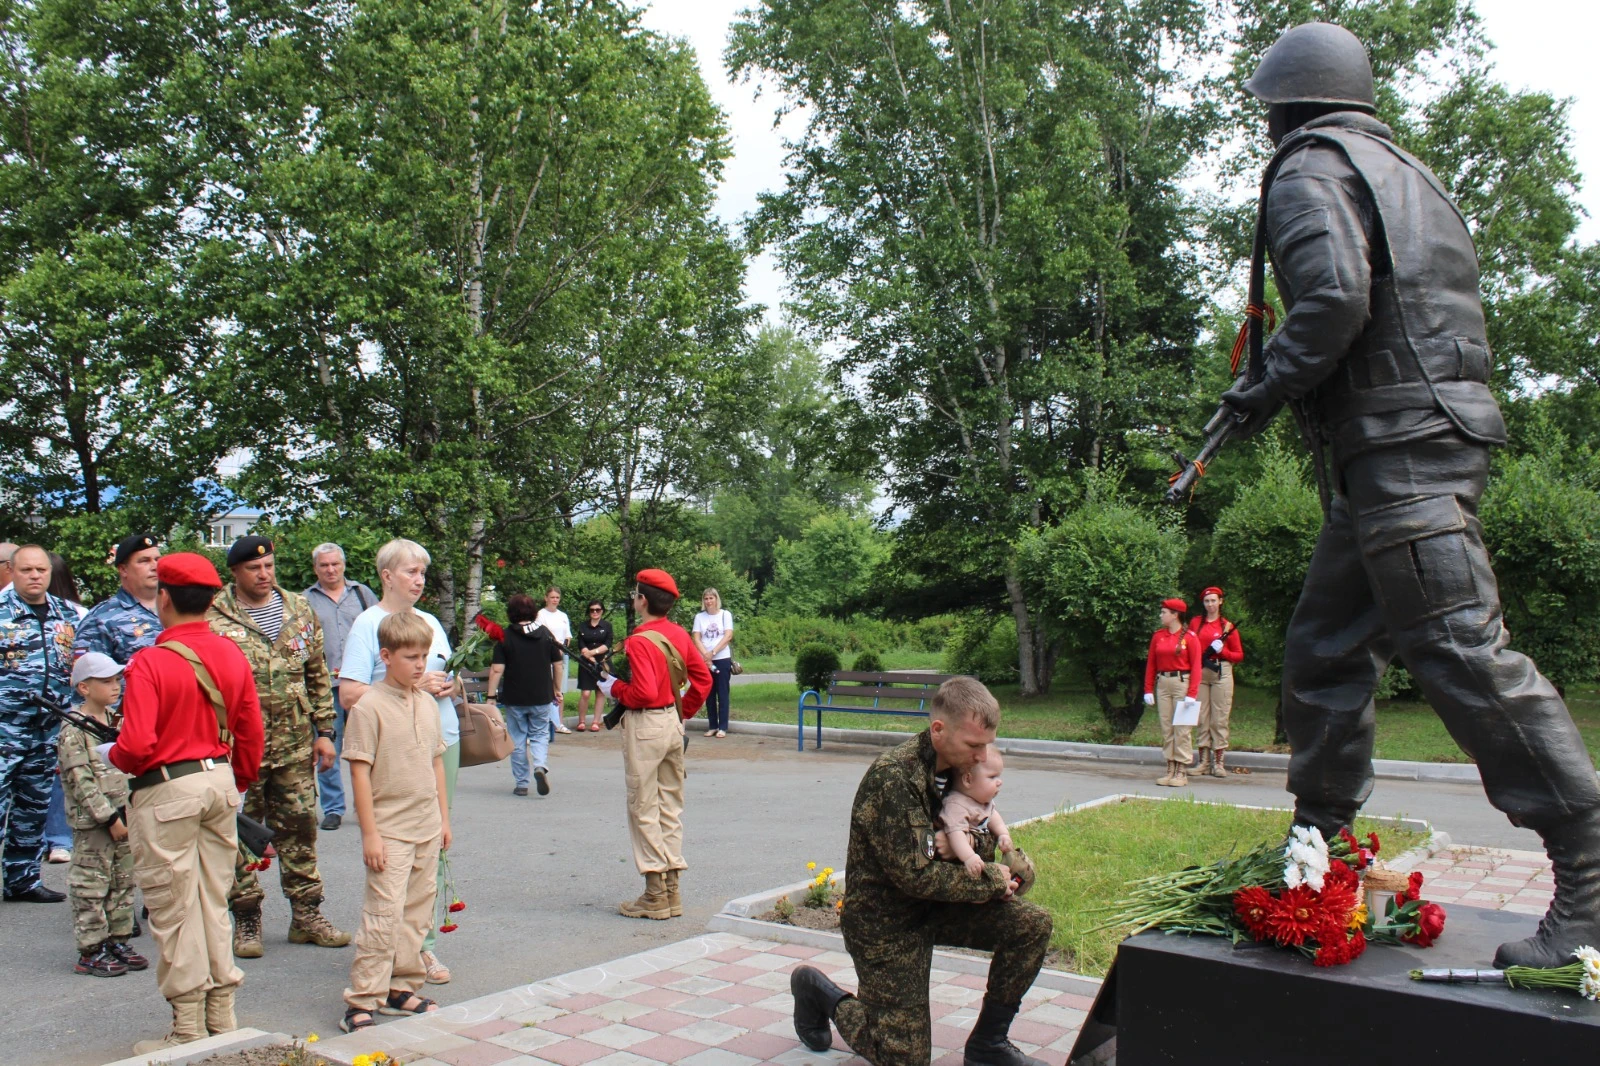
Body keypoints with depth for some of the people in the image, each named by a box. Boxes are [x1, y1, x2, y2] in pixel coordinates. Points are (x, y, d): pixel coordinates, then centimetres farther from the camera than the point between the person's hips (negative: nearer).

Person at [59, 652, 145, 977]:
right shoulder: (73, 730, -12)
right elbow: (81, 781, -16)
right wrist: (109, 817, -17)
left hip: (122, 817, 7)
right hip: (92, 822, -7)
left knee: (123, 883, 12)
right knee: (91, 887, 0)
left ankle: (117, 941, 22)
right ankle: (91, 952, 7)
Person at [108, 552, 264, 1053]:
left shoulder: (150, 662, -17)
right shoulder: (232, 655, 2)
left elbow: (137, 745, -21)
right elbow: (251, 734, 7)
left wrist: (110, 755, 1)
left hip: (167, 791, -6)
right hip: (221, 782, 6)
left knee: (174, 913, 6)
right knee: (213, 904, 17)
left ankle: (188, 1031, 15)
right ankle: (222, 1021, 25)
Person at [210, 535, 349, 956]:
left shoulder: (300, 610, 8)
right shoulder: (213, 618, -6)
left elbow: (318, 675, 12)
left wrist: (325, 730, 9)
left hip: (295, 745, 4)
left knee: (300, 828, 10)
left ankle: (307, 915, 20)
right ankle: (246, 919, 19)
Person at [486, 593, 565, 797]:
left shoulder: (505, 636, -6)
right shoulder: (546, 634, 2)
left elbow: (497, 669, -12)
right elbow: (557, 664, 7)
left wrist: (491, 696, -7)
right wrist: (556, 689, 19)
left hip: (514, 698, -1)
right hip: (542, 697, 2)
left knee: (517, 740, 9)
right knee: (540, 735, 13)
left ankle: (521, 784, 13)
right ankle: (540, 766, -14)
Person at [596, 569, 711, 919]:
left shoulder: (640, 641, -17)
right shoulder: (679, 635, 7)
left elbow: (644, 692, -25)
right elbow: (703, 678, 11)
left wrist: (614, 688, -8)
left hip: (645, 727, -8)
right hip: (674, 723, 8)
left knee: (643, 809, 0)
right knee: (670, 807, 13)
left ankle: (655, 895, 4)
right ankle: (672, 892, 19)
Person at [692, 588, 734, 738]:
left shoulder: (725, 615, 0)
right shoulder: (699, 617, 6)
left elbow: (728, 636, -8)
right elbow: (696, 639, 0)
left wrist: (713, 652, -15)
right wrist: (706, 654, -15)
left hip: (722, 659, -2)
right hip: (705, 661, 2)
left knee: (722, 693, -1)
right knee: (709, 694, 6)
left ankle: (722, 727, 2)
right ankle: (712, 726, 13)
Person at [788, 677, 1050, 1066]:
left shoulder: (959, 767, -4)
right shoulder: (892, 776, -28)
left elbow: (987, 839, 7)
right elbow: (915, 876, -29)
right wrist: (991, 881, -17)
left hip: (936, 905, 7)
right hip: (884, 920, -7)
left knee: (1033, 924, -9)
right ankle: (818, 991, 21)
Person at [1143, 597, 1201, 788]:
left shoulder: (1190, 638, -5)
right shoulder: (1157, 636, 8)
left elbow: (1196, 667, -8)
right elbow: (1151, 664, 9)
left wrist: (1191, 694, -15)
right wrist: (1148, 690, 4)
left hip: (1182, 682, -5)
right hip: (1162, 684, 5)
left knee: (1182, 729, -3)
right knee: (1166, 729, 6)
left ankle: (1182, 772, 1)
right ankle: (1171, 770, 12)